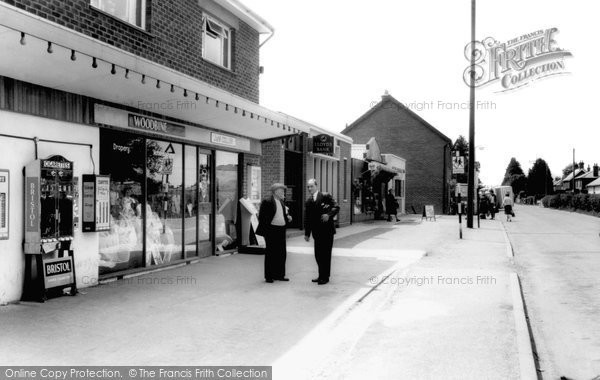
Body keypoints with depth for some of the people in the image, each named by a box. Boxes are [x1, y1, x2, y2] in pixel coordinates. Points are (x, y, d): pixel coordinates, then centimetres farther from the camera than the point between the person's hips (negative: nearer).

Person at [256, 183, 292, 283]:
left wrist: (287, 218, 5)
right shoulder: (267, 202, -9)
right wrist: (265, 230, -14)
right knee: (270, 253, 0)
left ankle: (279, 275, 20)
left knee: (282, 253, 9)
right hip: (271, 231, -8)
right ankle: (269, 276, 9)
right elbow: (262, 217, -10)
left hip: (281, 231, 8)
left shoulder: (281, 202, 15)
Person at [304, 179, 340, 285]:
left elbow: (336, 207, -8)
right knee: (318, 255, 7)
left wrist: (329, 215, -26)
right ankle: (321, 275, 20)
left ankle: (325, 277, 7)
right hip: (317, 232, 5)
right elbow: (307, 218, 13)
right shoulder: (308, 201, 12)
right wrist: (307, 233, 10)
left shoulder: (325, 196, -3)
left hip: (327, 230, -5)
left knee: (325, 254, -2)